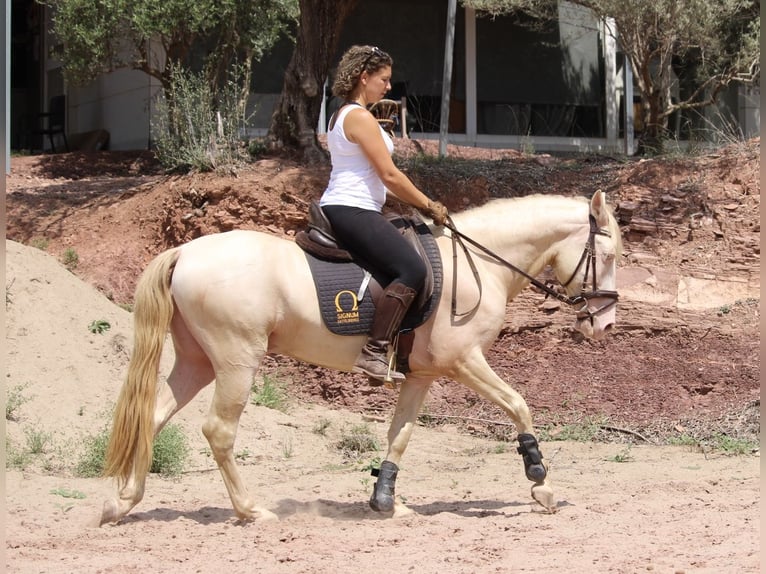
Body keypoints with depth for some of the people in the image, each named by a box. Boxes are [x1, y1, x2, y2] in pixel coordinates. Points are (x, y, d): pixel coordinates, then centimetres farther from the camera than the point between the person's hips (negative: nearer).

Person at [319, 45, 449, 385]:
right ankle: (373, 353, -29)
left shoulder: (341, 116, 20)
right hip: (353, 212, -12)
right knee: (412, 269, -22)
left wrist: (417, 204, 17)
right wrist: (429, 206, -4)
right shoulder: (360, 118, -12)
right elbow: (389, 175, -15)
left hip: (337, 208, 12)